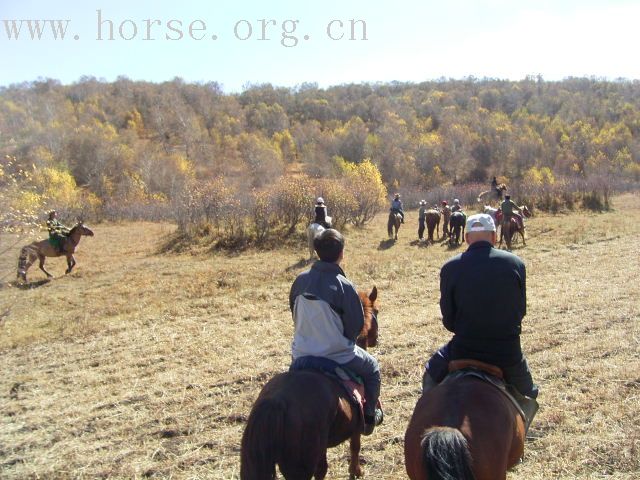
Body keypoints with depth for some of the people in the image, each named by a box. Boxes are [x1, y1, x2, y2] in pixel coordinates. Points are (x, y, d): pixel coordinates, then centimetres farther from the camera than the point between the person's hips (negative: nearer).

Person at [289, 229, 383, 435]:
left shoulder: (300, 280, -7)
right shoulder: (344, 286, -21)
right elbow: (357, 326, -12)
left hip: (301, 354, 5)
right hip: (337, 356, -4)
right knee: (372, 368, 26)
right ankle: (369, 416, 34)